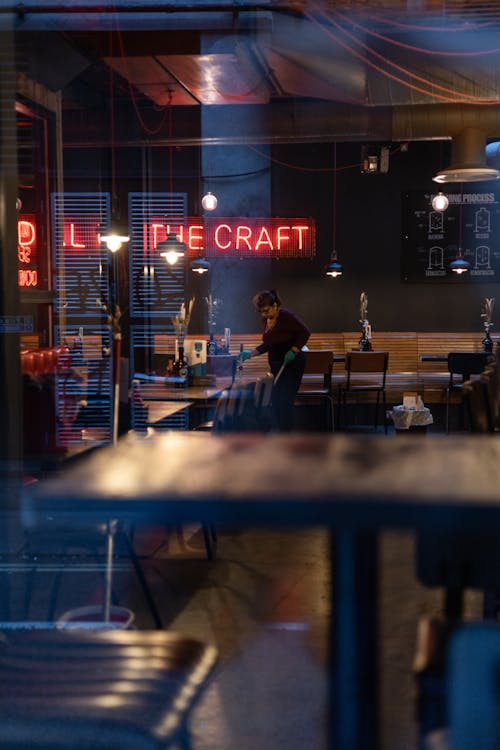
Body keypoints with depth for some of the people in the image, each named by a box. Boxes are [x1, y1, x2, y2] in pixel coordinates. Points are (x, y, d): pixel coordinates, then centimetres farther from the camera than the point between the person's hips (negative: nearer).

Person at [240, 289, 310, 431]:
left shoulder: (286, 316, -17)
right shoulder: (265, 320, 5)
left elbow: (305, 332, -13)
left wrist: (293, 351, -21)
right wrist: (250, 354, 4)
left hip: (292, 364, -8)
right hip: (276, 365, 8)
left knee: (284, 402, -12)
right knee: (276, 402, 8)